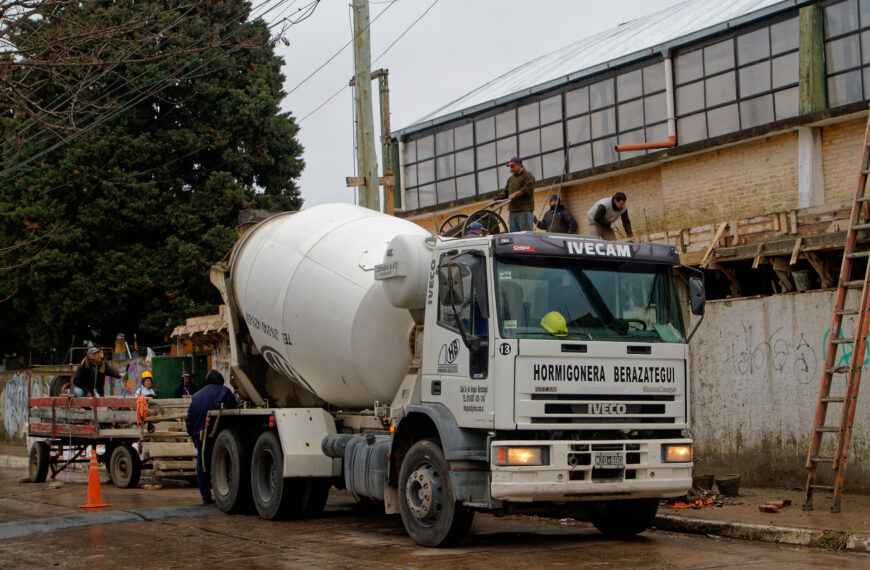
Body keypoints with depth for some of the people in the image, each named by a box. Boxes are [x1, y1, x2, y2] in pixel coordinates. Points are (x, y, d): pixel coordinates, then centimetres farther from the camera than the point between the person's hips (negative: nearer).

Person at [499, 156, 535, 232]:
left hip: (524, 211, -7)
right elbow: (505, 192, 23)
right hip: (512, 211, 7)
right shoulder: (511, 179, 24)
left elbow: (528, 189, -14)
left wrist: (516, 194, -22)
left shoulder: (528, 175, 0)